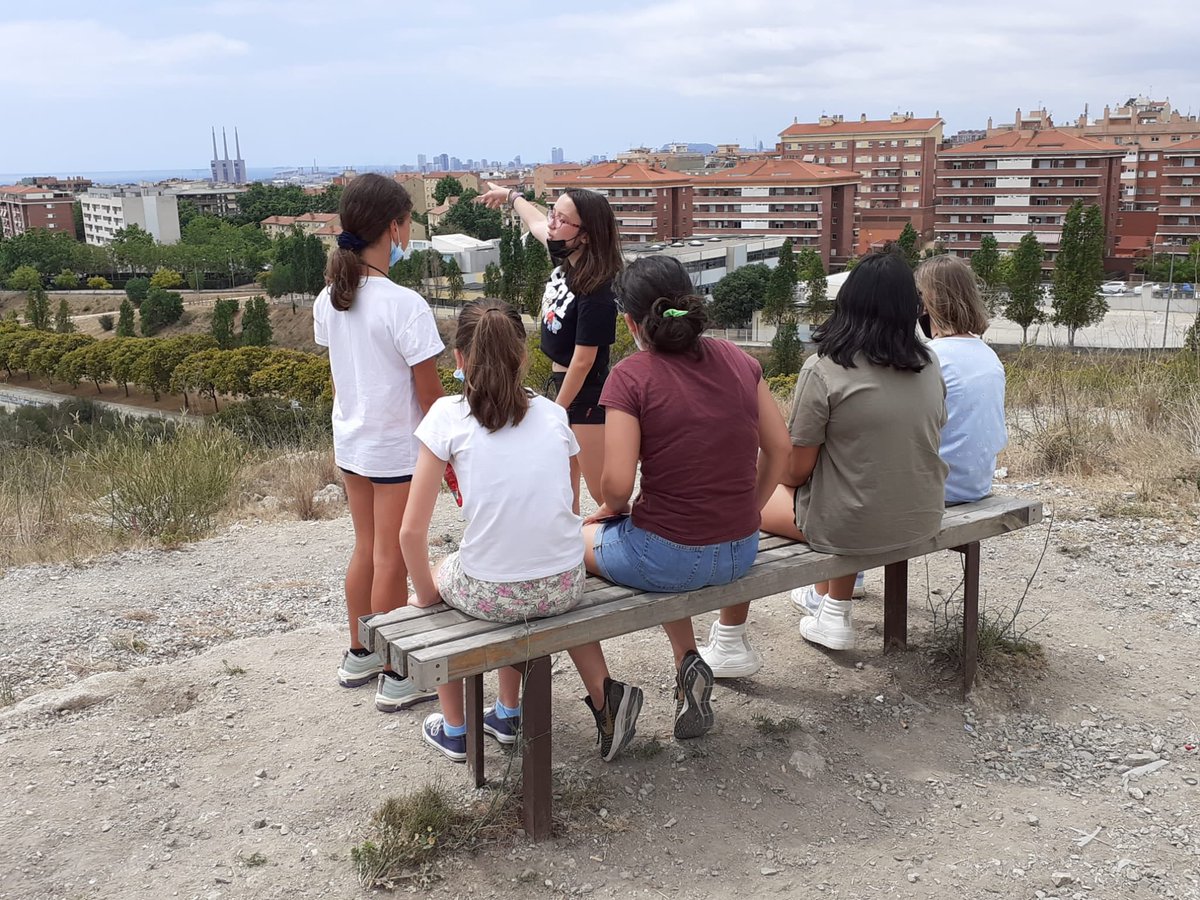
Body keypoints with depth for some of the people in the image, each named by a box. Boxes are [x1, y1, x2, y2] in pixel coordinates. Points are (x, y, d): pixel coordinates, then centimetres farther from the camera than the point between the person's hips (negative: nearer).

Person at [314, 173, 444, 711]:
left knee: (366, 549, 21)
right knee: (392, 560, 4)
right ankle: (397, 677, 18)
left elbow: (338, 375, 9)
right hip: (398, 450, -7)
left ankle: (359, 656, 36)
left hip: (351, 443, 7)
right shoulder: (404, 305, -22)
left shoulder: (328, 300, -1)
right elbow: (429, 392, -18)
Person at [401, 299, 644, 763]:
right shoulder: (553, 414, 5)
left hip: (490, 595, -3)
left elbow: (412, 531, -7)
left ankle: (454, 730, 38)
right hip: (566, 586, 3)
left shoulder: (448, 416, -6)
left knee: (433, 581, 32)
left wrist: (426, 594, 8)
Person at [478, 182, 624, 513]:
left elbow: (583, 361, -21)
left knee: (602, 492, -4)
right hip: (564, 383, 9)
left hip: (587, 393, -9)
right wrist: (510, 195, 37)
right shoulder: (566, 257, -3)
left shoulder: (595, 290, -26)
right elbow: (536, 223, 20)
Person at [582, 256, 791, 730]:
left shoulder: (631, 376, -15)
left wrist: (613, 509, 2)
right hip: (742, 554, 6)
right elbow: (779, 448, 7)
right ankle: (688, 664, 25)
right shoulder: (738, 361, 1)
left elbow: (617, 486, -20)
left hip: (668, 558, -6)